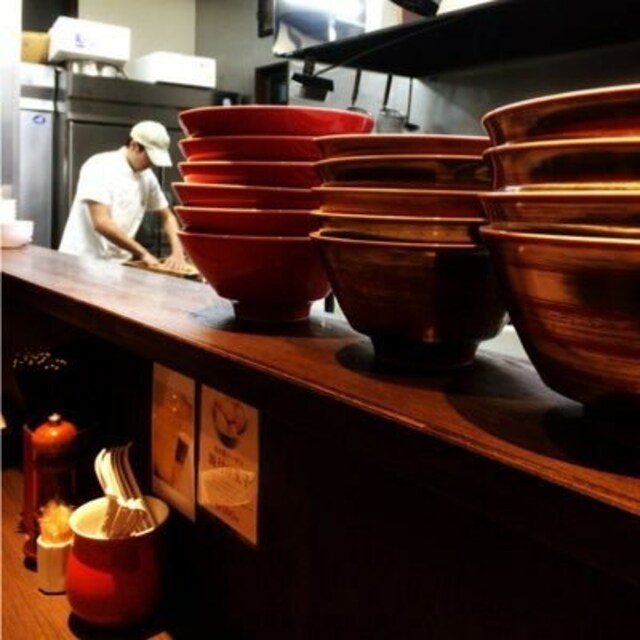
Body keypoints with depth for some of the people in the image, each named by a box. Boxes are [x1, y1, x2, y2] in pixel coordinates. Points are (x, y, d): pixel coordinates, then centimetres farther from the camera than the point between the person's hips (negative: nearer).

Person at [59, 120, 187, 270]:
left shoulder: (147, 176, 5)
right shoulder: (100, 167, -14)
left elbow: (167, 216, 14)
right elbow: (101, 223, -22)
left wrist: (178, 251, -3)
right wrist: (143, 253, -20)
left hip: (117, 264, 5)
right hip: (82, 261, -5)